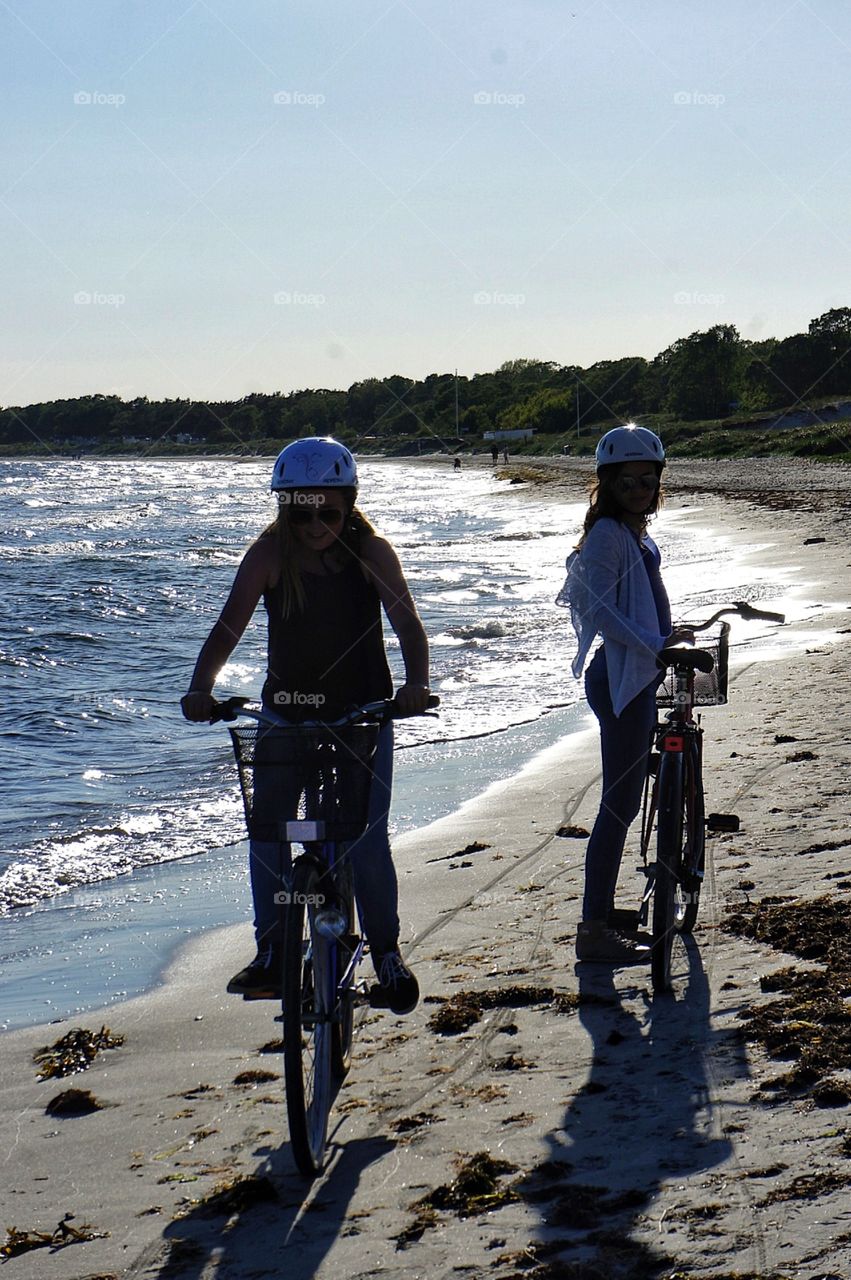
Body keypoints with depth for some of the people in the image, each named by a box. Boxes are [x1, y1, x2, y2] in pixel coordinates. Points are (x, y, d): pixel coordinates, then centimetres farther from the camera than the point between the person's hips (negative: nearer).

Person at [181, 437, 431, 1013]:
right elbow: (229, 625, -18)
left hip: (363, 712, -1)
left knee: (368, 840, -5)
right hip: (286, 710, 1)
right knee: (266, 830, -9)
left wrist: (416, 683, -39)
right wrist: (202, 686, -35)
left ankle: (386, 951, 15)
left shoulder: (371, 551, -12)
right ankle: (271, 952, 6)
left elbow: (407, 623, -20)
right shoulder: (270, 553, -11)